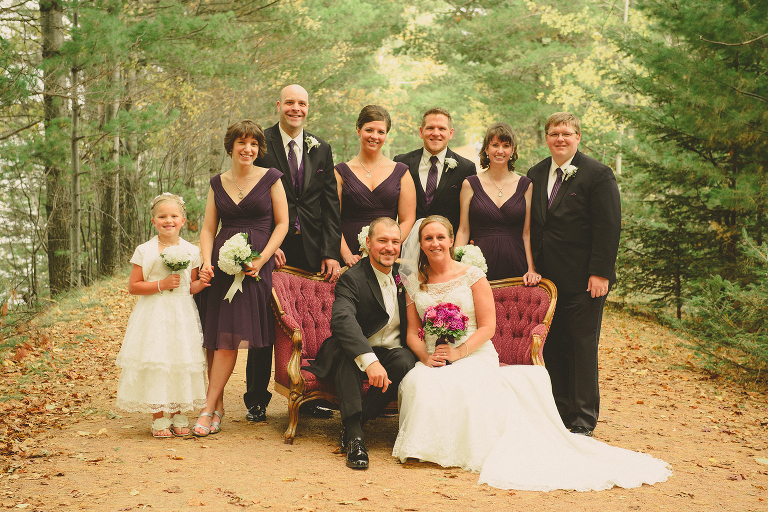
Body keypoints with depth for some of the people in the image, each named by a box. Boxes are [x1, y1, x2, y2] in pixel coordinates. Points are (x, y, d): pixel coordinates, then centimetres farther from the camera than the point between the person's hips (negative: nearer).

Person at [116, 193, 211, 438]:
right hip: (153, 316, -2)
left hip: (182, 315, 3)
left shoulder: (191, 252, 5)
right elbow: (133, 286, -4)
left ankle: (178, 414, 18)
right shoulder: (144, 251, -3)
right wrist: (161, 284, -15)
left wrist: (201, 282, -9)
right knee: (154, 362, -4)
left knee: (181, 363, 4)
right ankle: (158, 418, 8)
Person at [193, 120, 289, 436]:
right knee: (215, 337, -1)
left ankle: (210, 409, -5)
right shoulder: (218, 183, 14)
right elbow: (208, 228, 12)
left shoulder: (270, 178, 5)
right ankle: (218, 404, 9)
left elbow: (282, 223, 3)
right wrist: (206, 262, -5)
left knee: (229, 336, -9)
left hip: (255, 265, -3)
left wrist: (262, 259, -9)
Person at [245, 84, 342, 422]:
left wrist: (331, 252, -1)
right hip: (271, 249, -3)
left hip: (312, 251, 3)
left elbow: (330, 204, 7)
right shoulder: (261, 144, 0)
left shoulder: (321, 149, 11)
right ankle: (257, 401, 15)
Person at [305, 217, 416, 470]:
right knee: (344, 345, -37)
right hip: (357, 354, -4)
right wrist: (369, 361, -49)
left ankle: (356, 423, -19)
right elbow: (342, 319, -34)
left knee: (405, 362, -31)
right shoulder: (352, 278, -13)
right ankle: (354, 434, -39)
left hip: (393, 353, 4)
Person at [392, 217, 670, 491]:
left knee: (462, 384, -38)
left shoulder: (472, 276, 2)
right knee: (419, 384, -33)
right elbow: (412, 332, 10)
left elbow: (487, 327, -2)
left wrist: (458, 352, -16)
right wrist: (426, 356, -11)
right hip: (432, 361, 3)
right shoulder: (413, 283, 12)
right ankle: (429, 444, -10)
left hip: (475, 356, -2)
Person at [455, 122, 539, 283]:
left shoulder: (525, 185, 7)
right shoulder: (470, 184, 5)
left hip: (516, 266, 1)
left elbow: (527, 232, 6)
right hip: (480, 266, -1)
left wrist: (532, 269, -5)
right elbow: (463, 231, 5)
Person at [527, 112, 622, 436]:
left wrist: (600, 273, -16)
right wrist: (531, 268, 4)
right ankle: (560, 413, 21)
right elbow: (533, 225, 13)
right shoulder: (536, 174, 11)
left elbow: (609, 227, -10)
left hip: (584, 281, -5)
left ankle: (584, 421, 11)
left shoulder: (598, 175, -6)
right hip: (547, 278, 5)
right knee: (553, 348, 9)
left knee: (583, 348, 2)